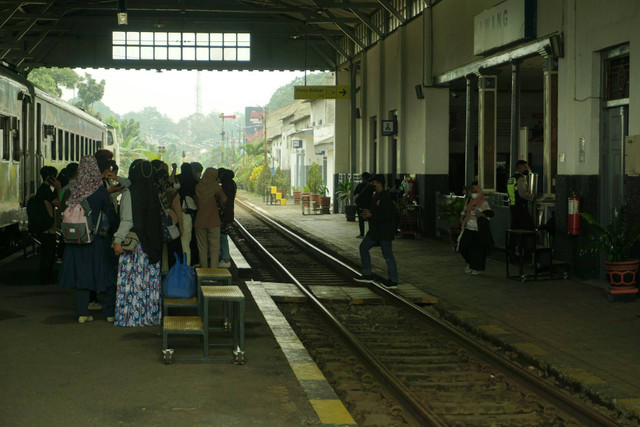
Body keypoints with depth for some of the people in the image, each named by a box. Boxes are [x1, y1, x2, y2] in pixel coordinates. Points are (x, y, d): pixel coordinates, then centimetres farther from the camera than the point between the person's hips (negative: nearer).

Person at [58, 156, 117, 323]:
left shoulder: (74, 190, -3)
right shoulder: (101, 191, -11)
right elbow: (110, 216, -5)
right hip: (97, 239, -3)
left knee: (81, 274, 8)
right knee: (103, 273, 7)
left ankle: (82, 313, 7)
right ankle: (109, 312, 13)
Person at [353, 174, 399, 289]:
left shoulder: (385, 198, -20)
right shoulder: (377, 196, 12)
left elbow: (387, 216, -25)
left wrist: (371, 215, -21)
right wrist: (367, 212, 6)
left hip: (385, 231, -11)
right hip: (375, 230, 11)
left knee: (388, 255, -3)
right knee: (363, 247, 14)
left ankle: (393, 281, 7)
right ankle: (367, 275, 19)